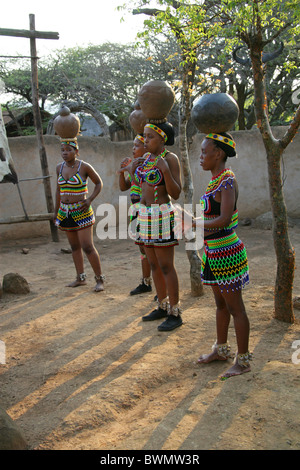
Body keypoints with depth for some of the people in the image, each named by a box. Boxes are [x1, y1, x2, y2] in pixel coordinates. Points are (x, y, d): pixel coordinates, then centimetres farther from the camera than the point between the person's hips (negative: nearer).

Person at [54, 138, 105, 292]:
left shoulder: (85, 167, -10)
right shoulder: (60, 168, 6)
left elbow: (99, 183, 1)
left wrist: (90, 200, -13)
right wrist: (56, 211, 18)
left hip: (81, 212, -6)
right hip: (65, 213, 6)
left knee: (88, 247, -9)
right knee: (74, 246, 13)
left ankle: (100, 279, 3)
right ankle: (80, 278, 24)